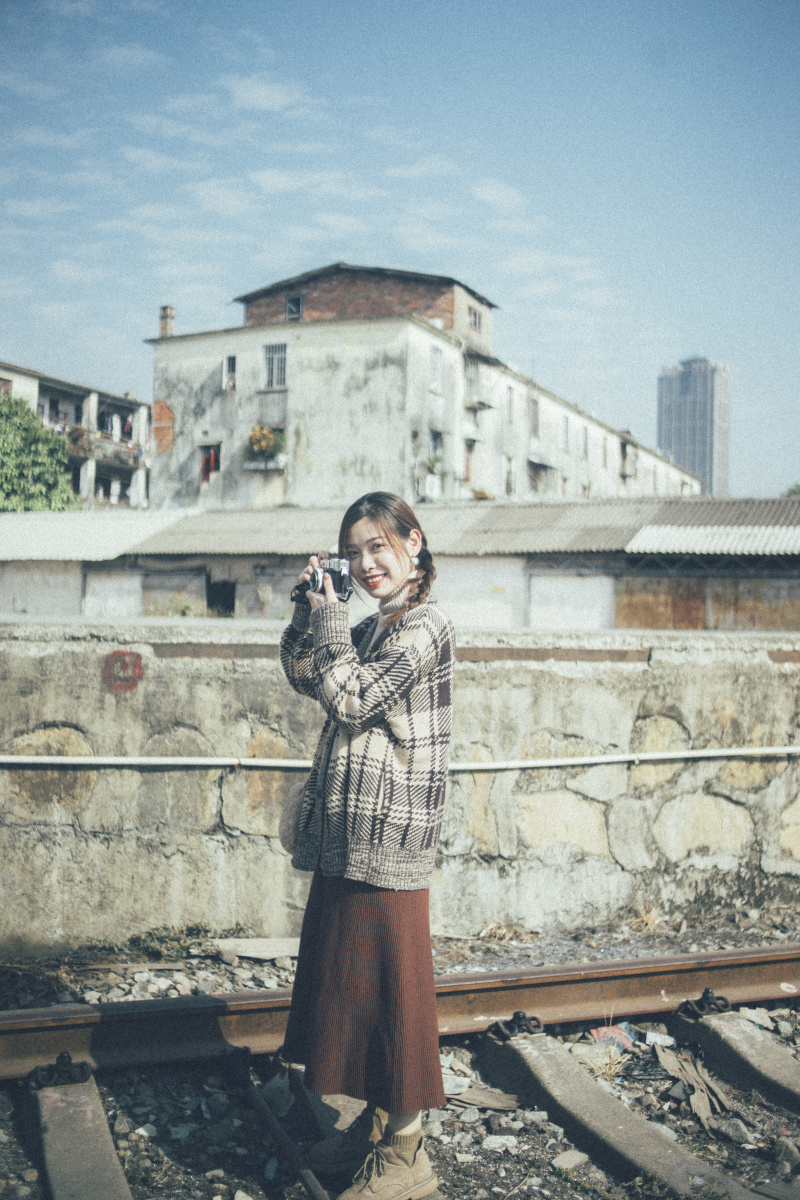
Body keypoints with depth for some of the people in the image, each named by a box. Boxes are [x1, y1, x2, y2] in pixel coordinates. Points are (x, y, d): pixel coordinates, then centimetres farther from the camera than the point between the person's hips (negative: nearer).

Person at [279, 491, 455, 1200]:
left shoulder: (424, 627, -13)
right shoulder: (375, 627, 16)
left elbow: (350, 699, -17)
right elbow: (305, 677, 19)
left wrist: (330, 616, -7)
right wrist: (310, 608, 7)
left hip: (387, 843, -9)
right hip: (347, 837, 9)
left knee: (388, 983, -1)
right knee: (352, 980, 17)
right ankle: (376, 1125, 32)